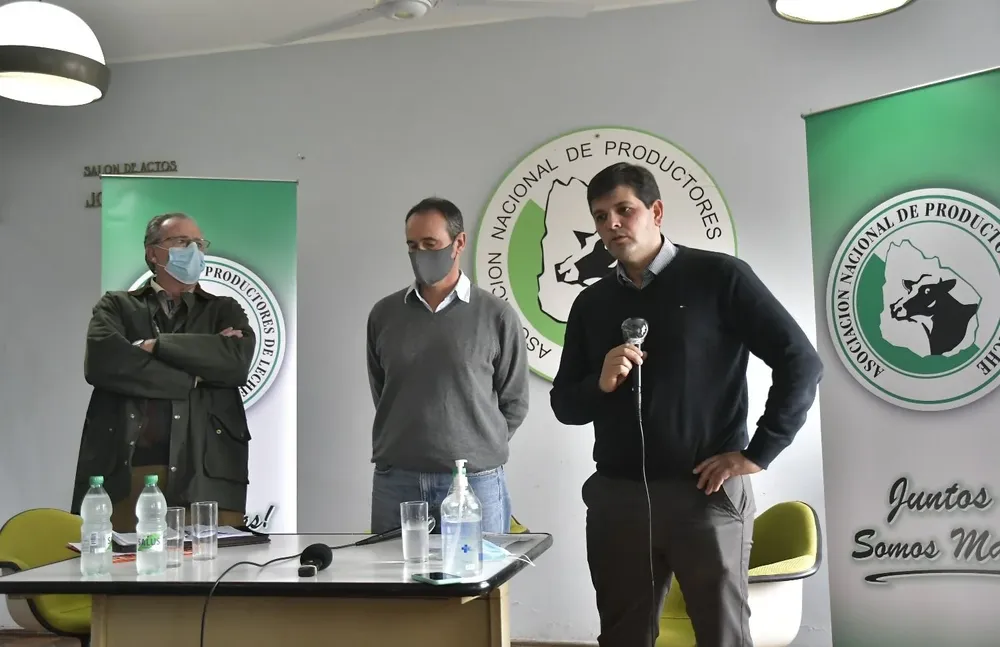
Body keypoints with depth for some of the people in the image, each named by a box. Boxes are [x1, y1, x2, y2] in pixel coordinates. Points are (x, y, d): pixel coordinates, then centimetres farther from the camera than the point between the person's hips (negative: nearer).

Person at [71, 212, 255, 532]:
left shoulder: (225, 311, 17)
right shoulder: (116, 306, 15)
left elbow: (236, 362, -4)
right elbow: (102, 362, -6)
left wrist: (154, 346, -4)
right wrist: (194, 378, -6)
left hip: (205, 476, 0)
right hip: (123, 474, 0)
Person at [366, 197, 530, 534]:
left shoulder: (496, 315, -1)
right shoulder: (384, 314, 6)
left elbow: (514, 401, 6)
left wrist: (480, 450, 4)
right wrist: (412, 442, 12)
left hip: (475, 482, -2)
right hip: (395, 481, 2)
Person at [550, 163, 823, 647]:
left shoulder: (718, 277, -2)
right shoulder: (590, 303, 11)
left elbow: (801, 364, -5)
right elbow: (564, 405, 13)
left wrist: (757, 454, -8)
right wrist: (601, 384, -9)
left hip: (705, 493, -4)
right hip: (616, 498, 4)